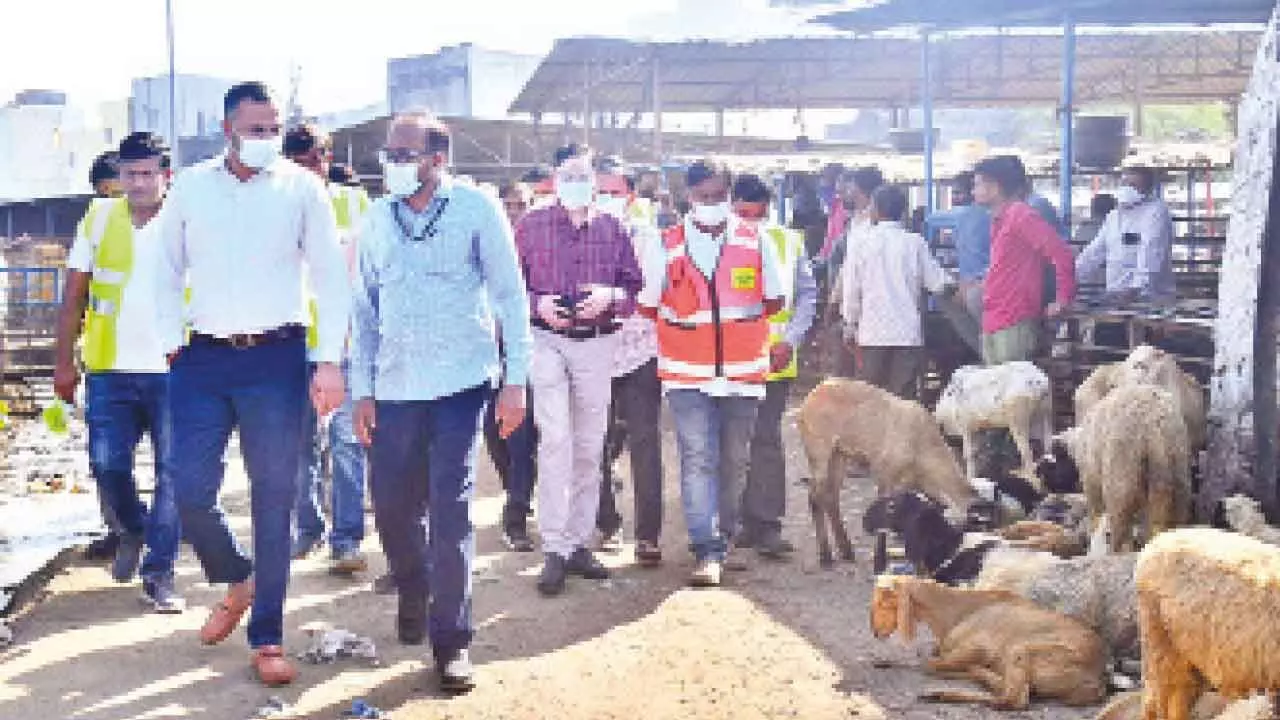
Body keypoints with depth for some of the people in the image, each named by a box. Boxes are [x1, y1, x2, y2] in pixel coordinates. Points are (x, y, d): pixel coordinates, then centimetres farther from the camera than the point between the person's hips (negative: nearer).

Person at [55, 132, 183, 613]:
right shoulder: (99, 217, 6)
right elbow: (74, 295, 9)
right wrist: (65, 362, 6)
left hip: (173, 371, -2)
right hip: (109, 370, 2)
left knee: (172, 471, -1)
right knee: (107, 465, 0)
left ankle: (159, 573, 8)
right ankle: (133, 530, 30)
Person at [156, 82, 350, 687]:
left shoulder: (302, 188, 0)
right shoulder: (190, 187, 6)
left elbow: (330, 278, -1)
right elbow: (170, 272, 13)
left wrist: (329, 361, -8)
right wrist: (172, 343, 4)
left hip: (277, 357, -2)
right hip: (205, 359, 2)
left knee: (274, 496, 2)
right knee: (190, 490, -2)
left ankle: (267, 637, 12)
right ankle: (238, 580, 29)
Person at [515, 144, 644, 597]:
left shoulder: (612, 229, 11)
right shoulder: (531, 227, 5)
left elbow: (633, 282, 12)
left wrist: (610, 296, -8)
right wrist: (538, 304, -13)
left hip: (597, 343, 3)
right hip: (547, 342, -3)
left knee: (589, 446, 7)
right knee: (555, 441, -13)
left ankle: (579, 543, 18)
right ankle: (554, 549, -10)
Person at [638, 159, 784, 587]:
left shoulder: (756, 244, 5)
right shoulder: (667, 247, 2)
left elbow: (774, 302, 11)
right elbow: (649, 308, 7)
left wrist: (736, 321, 6)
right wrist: (688, 326, 3)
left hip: (743, 372, 2)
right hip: (688, 375, -2)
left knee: (734, 460, 11)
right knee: (698, 459, -10)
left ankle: (723, 536, 27)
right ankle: (707, 551, -11)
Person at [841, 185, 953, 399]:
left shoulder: (862, 244, -3)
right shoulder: (915, 243, -2)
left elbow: (852, 289, 0)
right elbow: (936, 283, 1)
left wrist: (850, 324, 12)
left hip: (873, 333, 0)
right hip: (908, 333, 0)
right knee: (904, 397, 2)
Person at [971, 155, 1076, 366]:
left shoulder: (1020, 215, -11)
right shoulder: (999, 220, 17)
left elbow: (1062, 254, -16)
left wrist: (1063, 300, -12)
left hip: (1014, 324, -9)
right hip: (993, 324, 9)